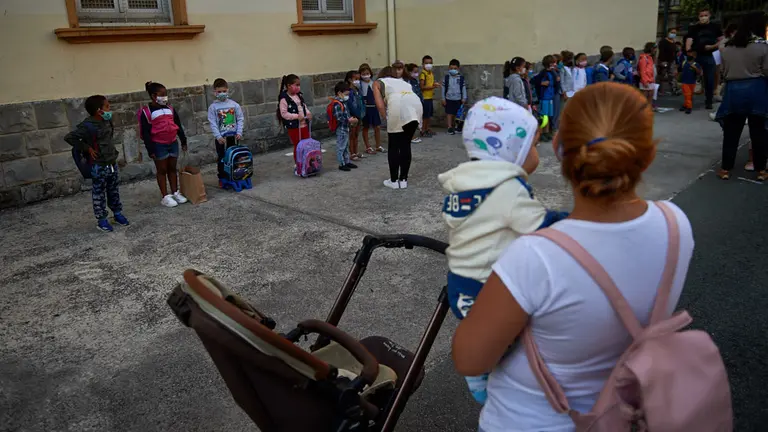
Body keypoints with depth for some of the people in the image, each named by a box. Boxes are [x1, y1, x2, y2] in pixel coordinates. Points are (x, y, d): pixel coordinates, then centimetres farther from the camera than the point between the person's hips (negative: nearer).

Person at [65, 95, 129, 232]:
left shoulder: (107, 122, 3)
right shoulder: (88, 126, -19)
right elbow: (69, 137, -22)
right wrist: (87, 148, -18)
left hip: (112, 163, 7)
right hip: (99, 166, -7)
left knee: (114, 191, 18)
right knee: (99, 193, 5)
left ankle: (117, 213, 31)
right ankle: (101, 219, 14)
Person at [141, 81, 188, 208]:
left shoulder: (170, 109, 7)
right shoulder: (146, 111, -10)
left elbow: (178, 126, 13)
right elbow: (145, 132, -11)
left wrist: (183, 141, 12)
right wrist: (150, 149, -14)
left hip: (173, 143, 5)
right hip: (159, 145, -5)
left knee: (172, 168, 13)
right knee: (162, 170, 4)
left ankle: (175, 193, 22)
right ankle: (166, 197, 9)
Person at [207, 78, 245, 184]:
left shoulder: (234, 104, -1)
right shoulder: (213, 107, -4)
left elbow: (240, 119, 1)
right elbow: (212, 123, -6)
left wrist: (239, 132, -9)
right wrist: (218, 136, -14)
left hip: (233, 136, 2)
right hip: (221, 137, -2)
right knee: (222, 158, 5)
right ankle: (222, 178, 15)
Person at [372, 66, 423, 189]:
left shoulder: (378, 82, 25)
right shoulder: (402, 82, 38)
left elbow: (380, 106, 8)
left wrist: (387, 119, 19)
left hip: (398, 105, -4)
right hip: (416, 104, 5)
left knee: (394, 147, 11)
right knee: (406, 145, 17)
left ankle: (394, 181, 17)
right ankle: (403, 180, 21)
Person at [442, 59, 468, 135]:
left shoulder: (461, 78, -2)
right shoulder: (446, 77, -3)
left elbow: (464, 88, 2)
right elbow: (443, 88, 0)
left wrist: (464, 98, -2)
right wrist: (443, 99, -1)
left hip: (458, 99, 1)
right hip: (448, 98, -1)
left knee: (455, 114, 9)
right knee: (449, 113, -2)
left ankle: (453, 126, 23)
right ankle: (450, 127, 1)